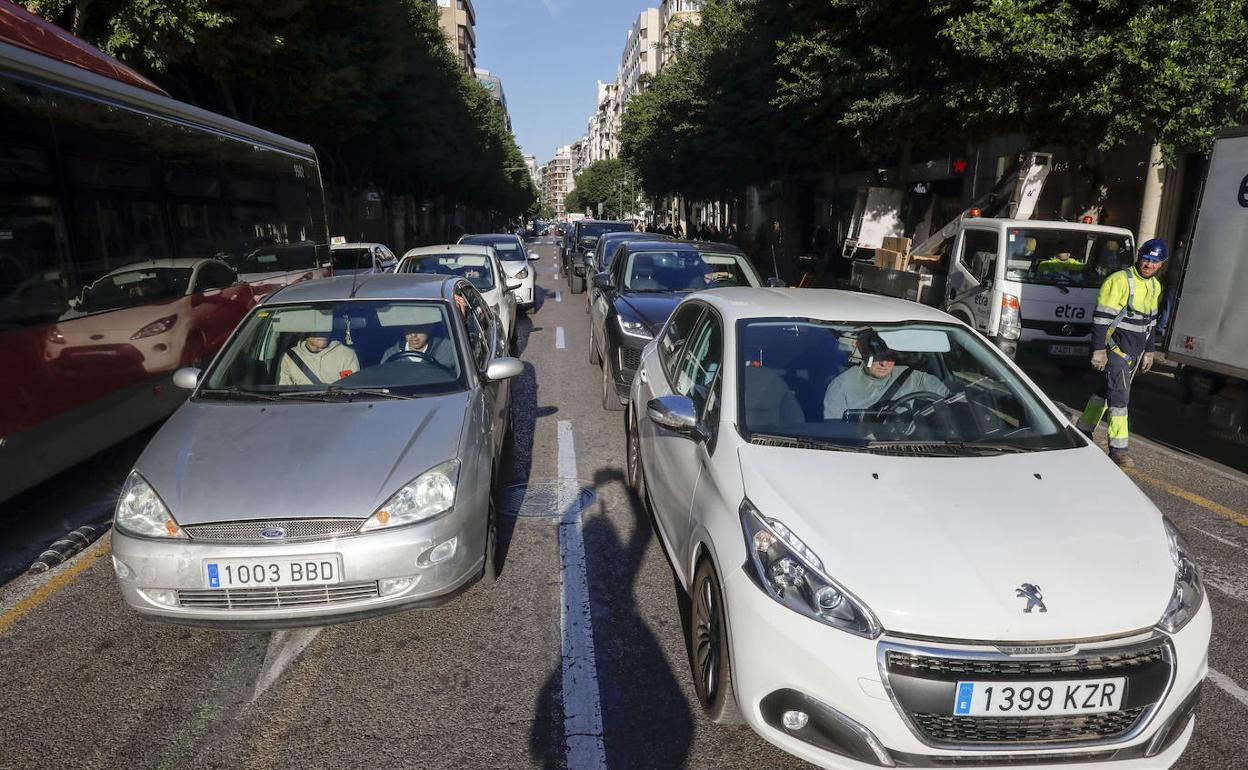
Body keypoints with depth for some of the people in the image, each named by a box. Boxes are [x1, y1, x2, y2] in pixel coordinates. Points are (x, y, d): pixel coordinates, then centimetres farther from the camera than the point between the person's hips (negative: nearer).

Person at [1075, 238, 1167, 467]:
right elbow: (1101, 317, -16)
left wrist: (1148, 351, 22)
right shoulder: (1120, 280, -13)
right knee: (1120, 395, -10)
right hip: (1116, 347, -8)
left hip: (1135, 351, 8)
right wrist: (1099, 350, -18)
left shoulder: (1155, 286, 13)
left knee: (1107, 390, 15)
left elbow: (1151, 320, 22)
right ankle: (1118, 448, -8)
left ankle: (1083, 430, 27)